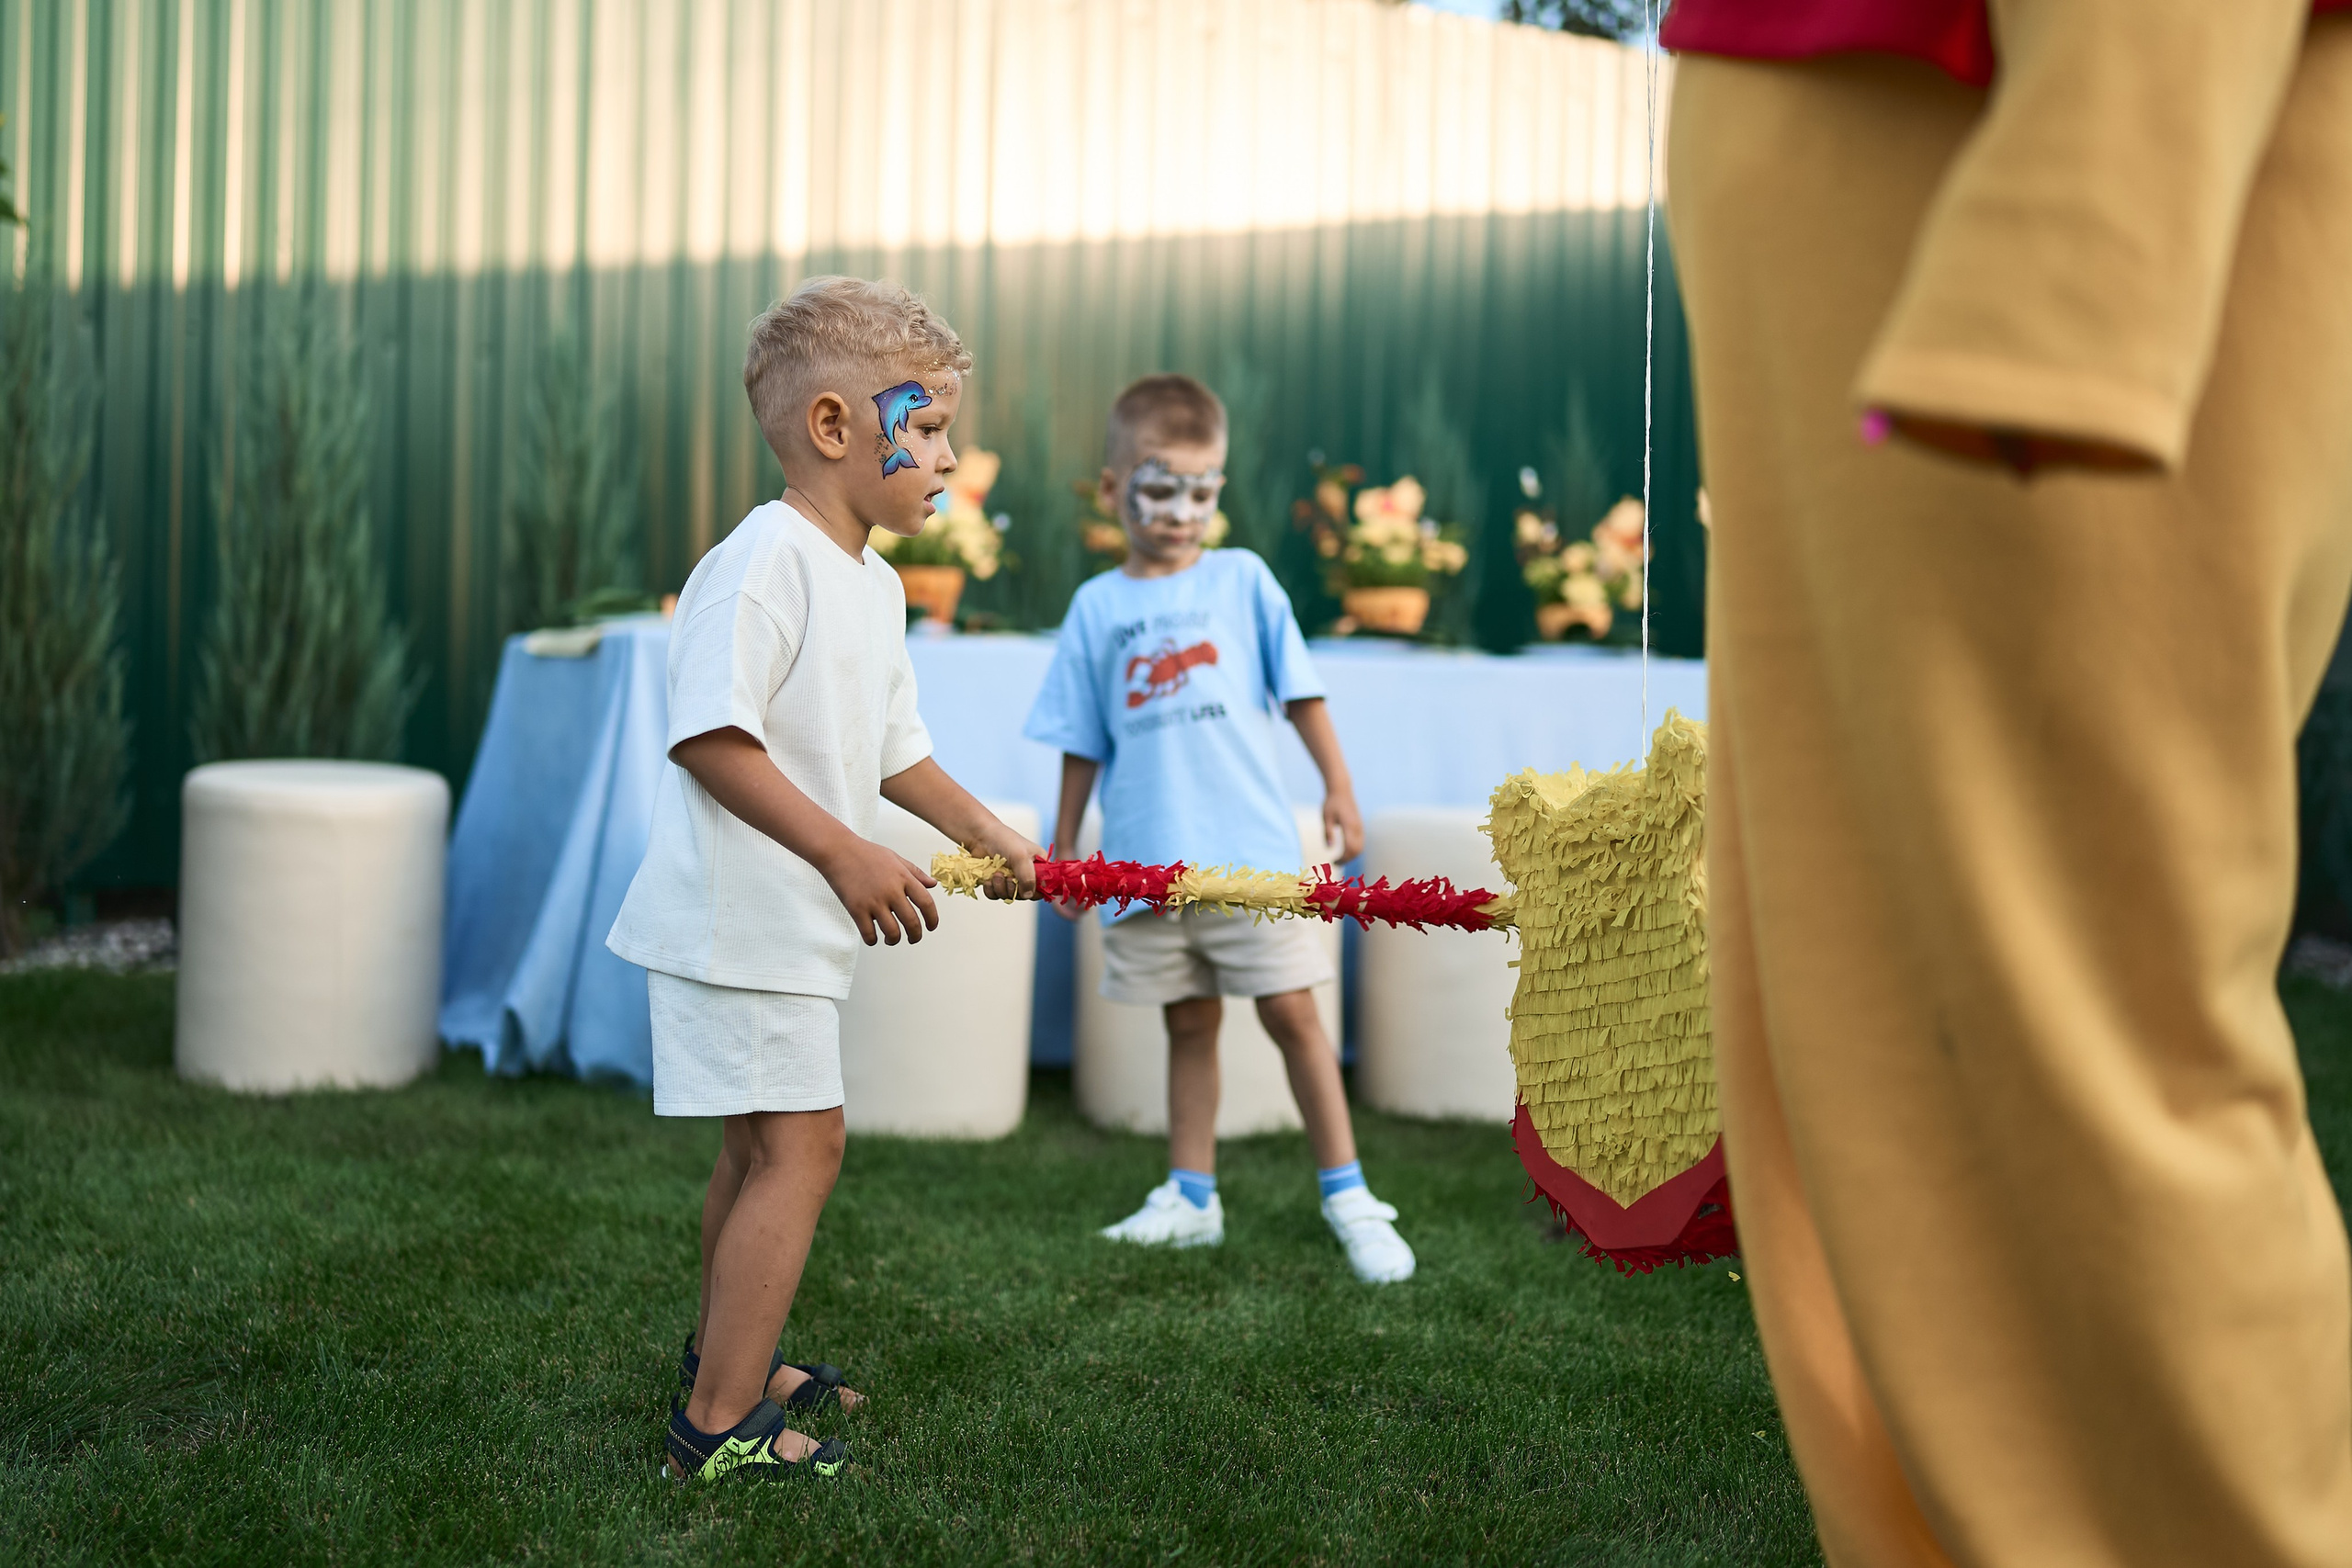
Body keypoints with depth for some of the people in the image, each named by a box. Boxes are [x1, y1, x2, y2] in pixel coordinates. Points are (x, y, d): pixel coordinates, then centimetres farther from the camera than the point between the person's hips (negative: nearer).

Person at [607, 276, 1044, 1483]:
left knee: (759, 1148, 22)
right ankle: (717, 1424, -4)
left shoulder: (874, 585, 13)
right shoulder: (761, 562, -20)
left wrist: (974, 825, 18)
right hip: (737, 918, -10)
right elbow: (708, 737, -27)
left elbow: (887, 744, 26)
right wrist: (847, 854, -29)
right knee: (798, 1149, -10)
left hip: (793, 925, 10)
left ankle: (725, 1352, 40)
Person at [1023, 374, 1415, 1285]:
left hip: (1249, 851, -2)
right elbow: (1084, 743, 12)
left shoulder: (1243, 581, 4)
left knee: (1292, 1014, -2)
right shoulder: (1098, 607, 8)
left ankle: (1347, 1196, 6)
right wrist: (1064, 848, 13)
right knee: (1189, 1026, 11)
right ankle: (1191, 1197, 21)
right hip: (1146, 861, 2)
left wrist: (1337, 785, 2)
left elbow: (1299, 692, 8)